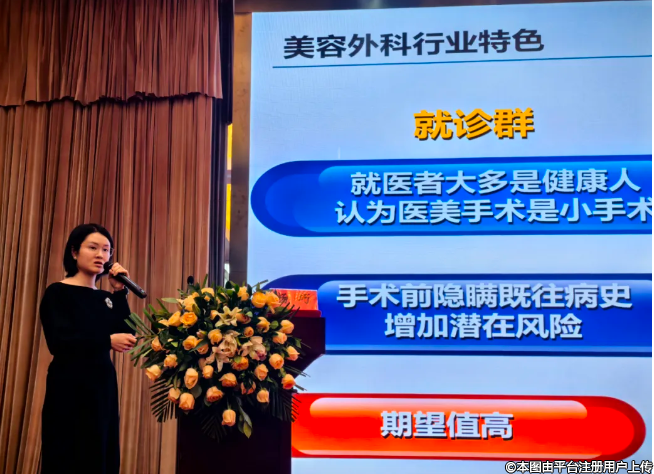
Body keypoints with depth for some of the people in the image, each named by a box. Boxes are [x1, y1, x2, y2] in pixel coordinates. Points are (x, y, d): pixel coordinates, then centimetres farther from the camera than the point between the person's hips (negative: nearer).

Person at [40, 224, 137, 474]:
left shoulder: (106, 298, 12)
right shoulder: (58, 292, -5)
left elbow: (126, 334, -1)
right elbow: (58, 342, -17)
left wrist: (120, 292, -5)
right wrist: (107, 340, -26)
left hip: (104, 386, 6)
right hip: (69, 388, -6)